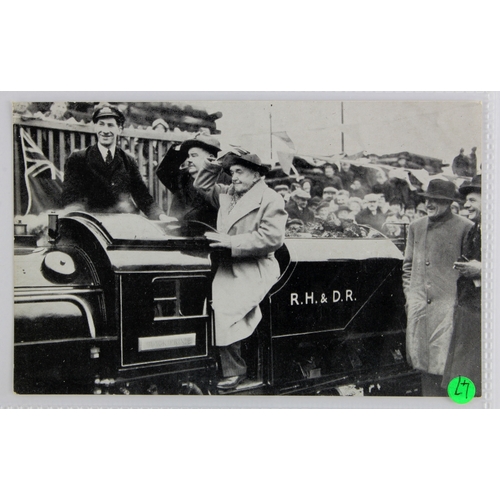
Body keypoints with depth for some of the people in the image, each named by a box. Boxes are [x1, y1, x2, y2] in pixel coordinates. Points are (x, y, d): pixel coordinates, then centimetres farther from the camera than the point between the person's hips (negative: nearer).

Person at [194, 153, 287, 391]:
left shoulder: (271, 199, -3)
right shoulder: (228, 194, 19)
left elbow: (272, 238, -14)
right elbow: (202, 185, 33)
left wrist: (232, 241, -15)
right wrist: (215, 163, 16)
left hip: (254, 270, -6)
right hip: (227, 267, 7)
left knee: (225, 310, -25)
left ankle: (234, 371, -8)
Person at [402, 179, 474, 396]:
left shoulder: (465, 228, -2)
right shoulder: (416, 226, 13)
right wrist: (408, 293, 12)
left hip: (447, 303, -5)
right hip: (418, 304, 5)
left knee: (443, 361, -5)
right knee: (421, 359, 11)